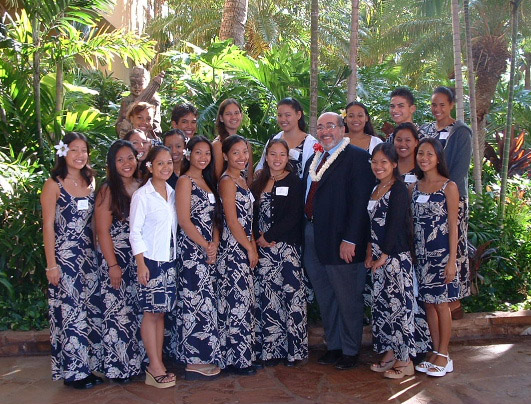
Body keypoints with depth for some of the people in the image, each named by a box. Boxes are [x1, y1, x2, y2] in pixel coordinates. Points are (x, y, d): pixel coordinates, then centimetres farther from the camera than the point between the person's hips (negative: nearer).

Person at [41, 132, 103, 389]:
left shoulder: (90, 182, 10)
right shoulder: (54, 184, -6)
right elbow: (48, 225, -9)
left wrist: (98, 254, 8)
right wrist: (51, 264, -12)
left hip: (88, 255, 6)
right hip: (65, 257, -5)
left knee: (91, 309, 7)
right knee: (69, 312, -1)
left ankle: (88, 366, 19)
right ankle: (72, 371, 12)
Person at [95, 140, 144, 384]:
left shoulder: (141, 187, 8)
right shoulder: (108, 190, -6)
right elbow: (103, 231, -10)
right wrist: (112, 265, -13)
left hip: (139, 258, 5)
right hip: (115, 259, -5)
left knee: (139, 310, 9)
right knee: (118, 311, -1)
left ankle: (137, 361, 20)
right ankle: (118, 367, 10)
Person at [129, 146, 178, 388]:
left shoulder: (172, 193, 10)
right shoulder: (142, 195, -8)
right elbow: (135, 232, -10)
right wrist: (141, 264, -15)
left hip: (169, 259, 6)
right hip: (150, 260, -6)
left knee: (161, 311, 10)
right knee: (152, 312, -2)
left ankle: (159, 364, 17)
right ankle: (154, 367, 5)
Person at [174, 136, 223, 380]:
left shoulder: (207, 181, 18)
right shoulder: (185, 181, -6)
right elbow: (184, 220, -13)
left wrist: (215, 244, -1)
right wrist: (205, 246, -11)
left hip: (208, 249, 8)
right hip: (192, 248, -8)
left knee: (206, 301, 9)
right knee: (196, 301, -6)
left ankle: (205, 356, 17)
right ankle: (195, 362, 2)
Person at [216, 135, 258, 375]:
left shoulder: (241, 180, 16)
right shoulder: (227, 181, -10)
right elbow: (232, 221, -15)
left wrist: (253, 246, 9)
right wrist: (250, 248, -9)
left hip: (244, 249, 9)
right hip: (233, 249, -9)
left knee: (245, 301, 11)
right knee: (237, 301, -5)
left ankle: (242, 354, 19)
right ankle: (237, 359, 3)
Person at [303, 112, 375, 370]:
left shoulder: (357, 157, -8)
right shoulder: (313, 160, 17)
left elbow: (360, 201, -15)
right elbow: (308, 196, 16)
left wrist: (350, 239, -20)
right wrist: (306, 231, 6)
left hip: (340, 239, -7)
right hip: (312, 237, 8)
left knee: (347, 298, 4)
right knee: (325, 297, 15)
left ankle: (350, 351, 19)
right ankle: (333, 346, 29)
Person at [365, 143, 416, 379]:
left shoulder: (399, 190, -11)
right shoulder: (376, 189, 13)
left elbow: (395, 225, -15)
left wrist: (384, 256, -13)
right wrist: (370, 252, 6)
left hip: (396, 256, -8)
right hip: (378, 256, 8)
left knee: (398, 304, -4)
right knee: (381, 303, 11)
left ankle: (405, 361, 4)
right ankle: (389, 354, 20)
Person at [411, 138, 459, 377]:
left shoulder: (449, 187, -5)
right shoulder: (414, 188, 8)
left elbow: (453, 226, -7)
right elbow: (412, 223, 11)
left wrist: (452, 260, -11)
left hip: (441, 252, -4)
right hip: (420, 254, 5)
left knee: (441, 303, 2)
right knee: (428, 303, 9)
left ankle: (444, 356, 13)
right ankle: (436, 352, 20)